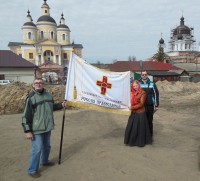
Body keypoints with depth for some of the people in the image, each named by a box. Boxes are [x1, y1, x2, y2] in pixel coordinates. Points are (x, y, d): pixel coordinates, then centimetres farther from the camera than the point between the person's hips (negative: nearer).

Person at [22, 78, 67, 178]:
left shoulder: (48, 95, 4)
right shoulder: (31, 98, -16)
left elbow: (52, 107, 21)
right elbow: (26, 115, -16)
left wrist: (61, 105, 4)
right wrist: (27, 131, -17)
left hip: (47, 127, 7)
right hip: (37, 129, -7)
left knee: (47, 146, 22)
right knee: (37, 149, -2)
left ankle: (44, 161, 46)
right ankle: (32, 170, 17)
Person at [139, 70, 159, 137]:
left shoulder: (152, 84, 2)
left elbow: (156, 94, 4)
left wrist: (156, 105, 1)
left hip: (150, 106, 0)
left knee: (150, 121, 7)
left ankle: (150, 135, 21)